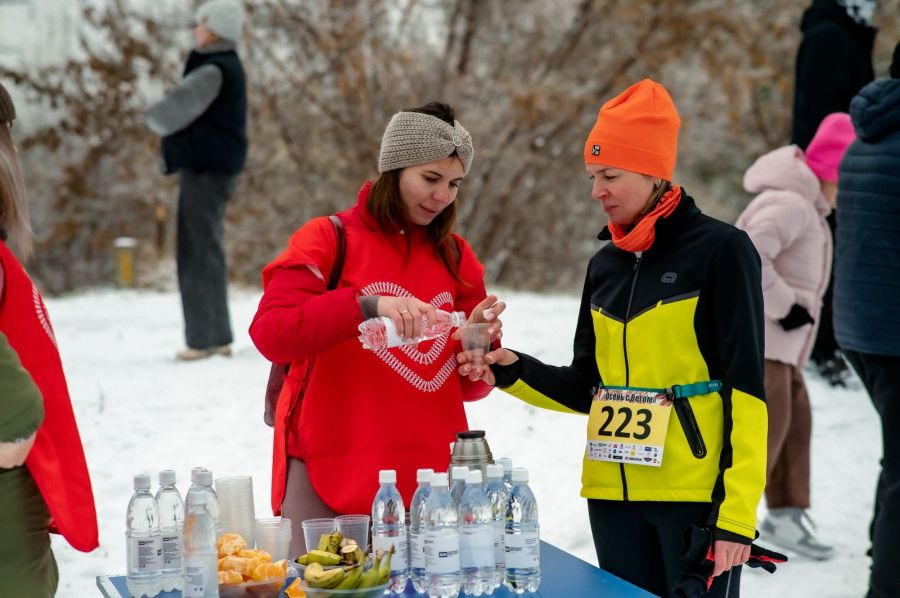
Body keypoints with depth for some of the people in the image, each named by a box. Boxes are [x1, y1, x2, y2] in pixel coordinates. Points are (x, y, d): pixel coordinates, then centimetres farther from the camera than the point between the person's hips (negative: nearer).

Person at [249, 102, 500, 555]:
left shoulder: (456, 256, 12)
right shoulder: (329, 239, 0)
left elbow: (467, 386, 13)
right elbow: (270, 333, -14)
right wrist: (368, 306, -25)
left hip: (430, 479, 4)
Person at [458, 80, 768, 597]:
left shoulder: (720, 250, -7)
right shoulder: (605, 264, 12)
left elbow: (746, 388, -10)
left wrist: (738, 514, -14)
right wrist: (513, 372, -2)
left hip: (697, 496, -6)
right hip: (613, 496, 6)